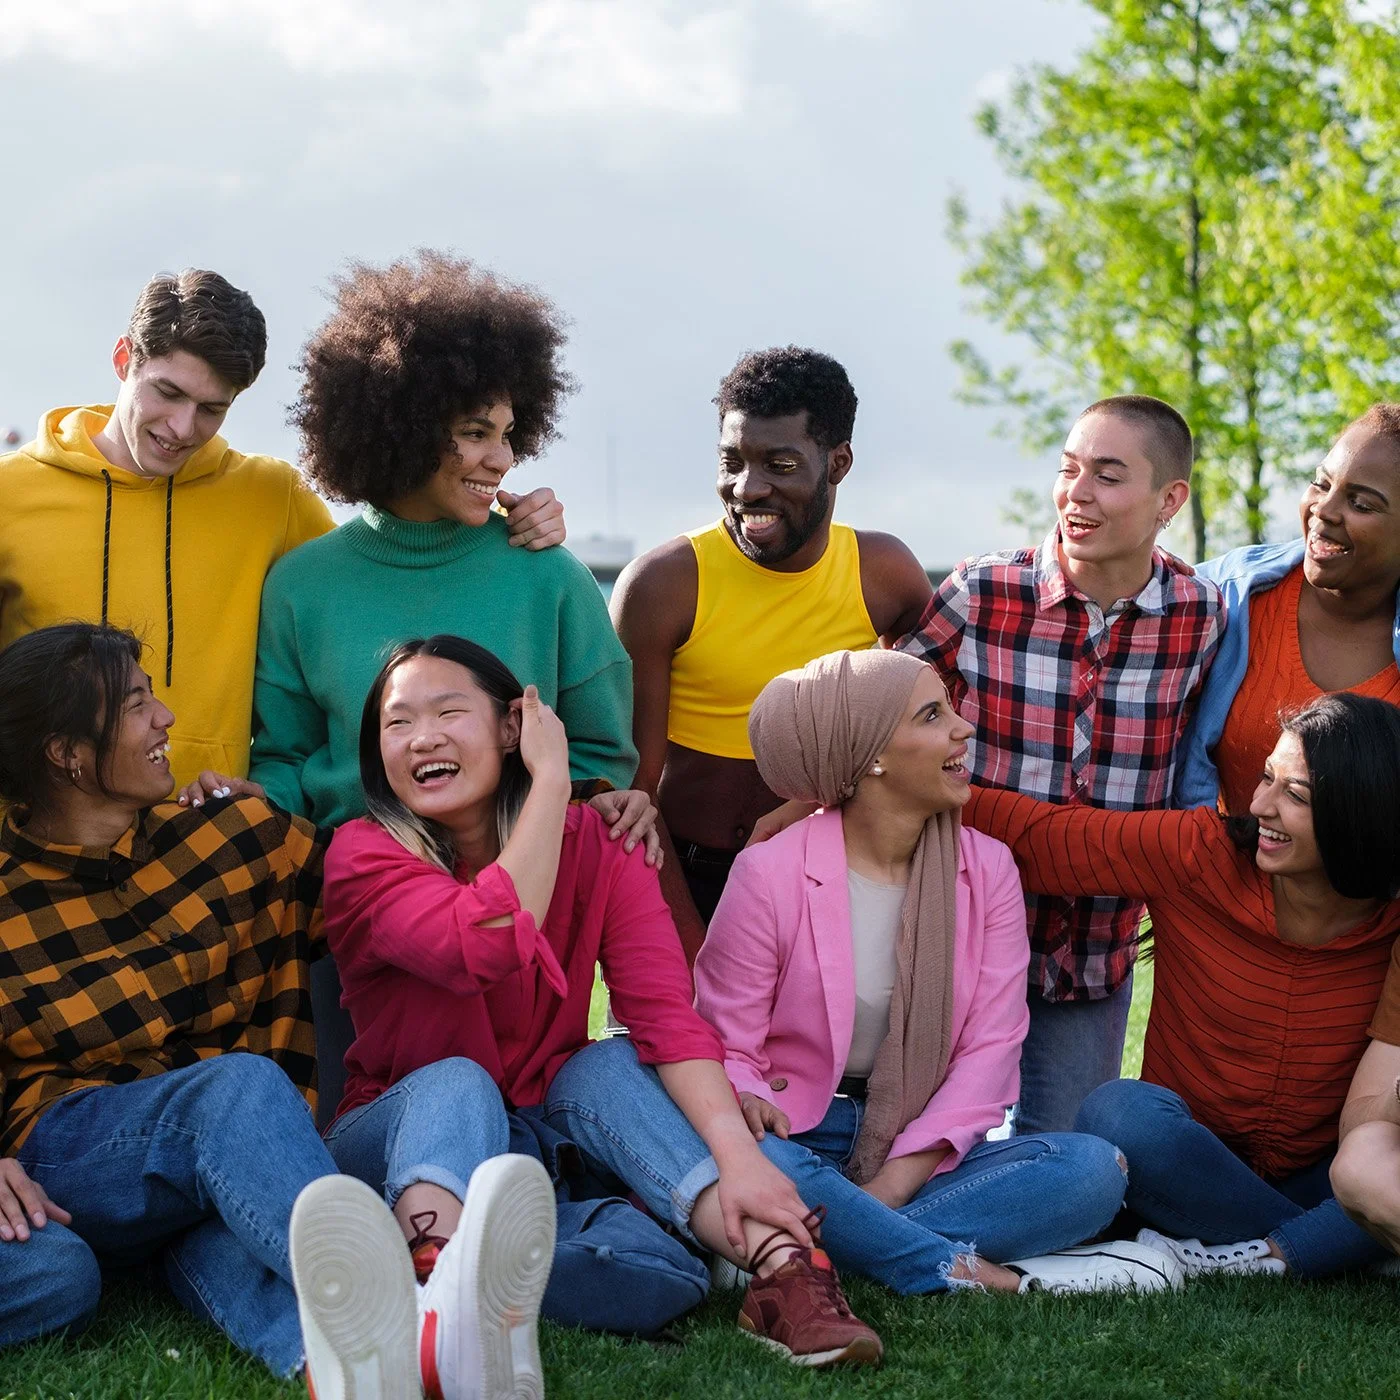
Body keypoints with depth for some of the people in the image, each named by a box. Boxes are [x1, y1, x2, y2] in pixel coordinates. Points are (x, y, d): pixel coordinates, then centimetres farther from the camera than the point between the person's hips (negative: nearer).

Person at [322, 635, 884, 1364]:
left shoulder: (593, 843, -4)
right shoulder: (364, 854, -12)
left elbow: (664, 1009, -18)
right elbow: (489, 947, -32)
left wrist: (737, 1153, -34)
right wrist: (551, 781, -23)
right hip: (404, 1134, -2)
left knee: (616, 1065, -25)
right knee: (455, 1082, -32)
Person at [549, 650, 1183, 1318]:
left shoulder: (987, 869, 4)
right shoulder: (770, 873, -4)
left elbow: (989, 1048, -3)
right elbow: (725, 1044, -4)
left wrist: (892, 1185, -17)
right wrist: (749, 1107, -30)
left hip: (923, 1155, 2)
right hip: (790, 1139, -2)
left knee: (1094, 1169, -25)